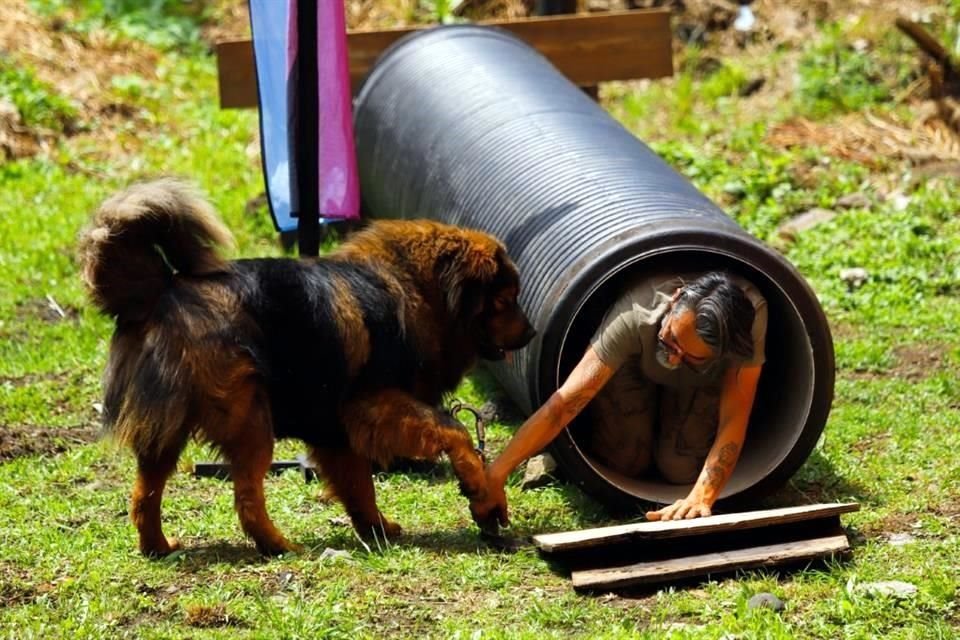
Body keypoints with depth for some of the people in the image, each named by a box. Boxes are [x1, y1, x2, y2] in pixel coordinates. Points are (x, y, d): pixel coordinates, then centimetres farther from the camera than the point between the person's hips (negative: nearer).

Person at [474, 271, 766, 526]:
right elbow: (564, 403, -46)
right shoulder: (635, 316, -45)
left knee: (681, 468, -18)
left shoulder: (750, 317, -43)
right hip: (634, 367, -1)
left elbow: (734, 421, -40)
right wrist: (496, 475, -51)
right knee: (625, 461, -19)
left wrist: (701, 498, -54)